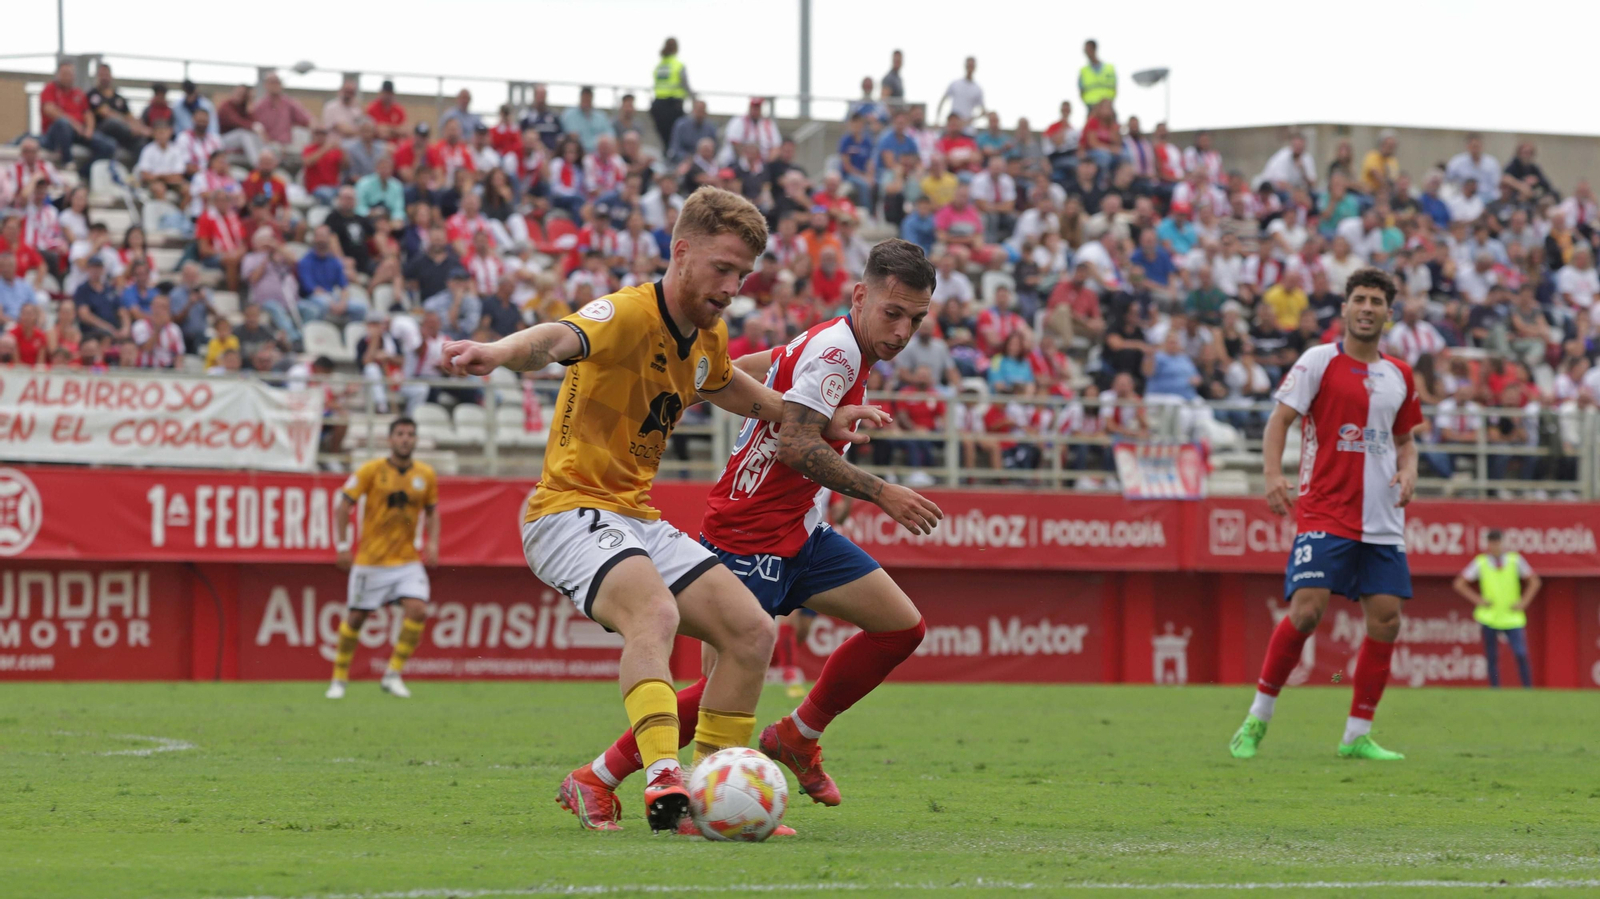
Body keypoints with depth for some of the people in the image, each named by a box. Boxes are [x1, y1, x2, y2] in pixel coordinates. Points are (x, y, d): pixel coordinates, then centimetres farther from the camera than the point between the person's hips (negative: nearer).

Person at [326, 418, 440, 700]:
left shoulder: (426, 475, 2)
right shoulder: (371, 471, -8)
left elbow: (431, 511, 16)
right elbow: (342, 506, -4)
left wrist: (432, 544, 1)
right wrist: (343, 546, -11)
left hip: (408, 560, 2)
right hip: (371, 559, -2)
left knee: (417, 611, -17)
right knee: (356, 618, 3)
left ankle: (393, 675, -4)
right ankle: (339, 679, 21)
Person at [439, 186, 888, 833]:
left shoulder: (708, 336, 9)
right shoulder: (628, 315, -18)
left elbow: (726, 386, 35)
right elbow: (560, 340, -41)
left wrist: (817, 421, 32)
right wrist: (497, 353, -62)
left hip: (638, 521, 9)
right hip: (571, 511, -9)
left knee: (751, 632, 1)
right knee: (656, 613, -35)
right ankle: (662, 779, -48)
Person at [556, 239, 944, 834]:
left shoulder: (832, 345, 9)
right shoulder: (836, 349, -19)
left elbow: (736, 372, 20)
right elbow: (794, 443, -29)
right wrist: (880, 493, -29)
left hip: (799, 533, 10)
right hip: (748, 538, -10)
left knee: (902, 627, 7)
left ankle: (797, 737, 20)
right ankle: (596, 780, -2)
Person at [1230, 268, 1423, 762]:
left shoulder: (1399, 375, 13)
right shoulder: (1320, 360, -1)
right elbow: (1279, 419, -3)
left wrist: (1408, 471, 2)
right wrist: (1274, 476, -18)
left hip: (1382, 518, 5)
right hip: (1325, 511, -5)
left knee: (1385, 620, -1)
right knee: (1306, 608, -17)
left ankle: (1357, 735, 8)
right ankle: (1258, 717, -2)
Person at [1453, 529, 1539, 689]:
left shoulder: (1515, 560, 2)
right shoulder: (1480, 563, 2)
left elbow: (1534, 581, 9)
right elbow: (1459, 584, 7)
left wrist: (1523, 602, -1)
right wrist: (1479, 600, -2)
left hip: (1513, 618, 0)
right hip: (1489, 619, 0)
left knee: (1521, 655, -12)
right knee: (1492, 658, -1)